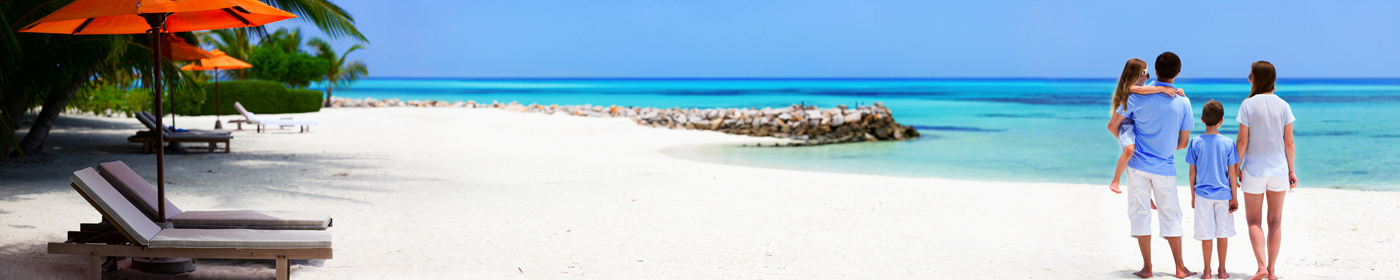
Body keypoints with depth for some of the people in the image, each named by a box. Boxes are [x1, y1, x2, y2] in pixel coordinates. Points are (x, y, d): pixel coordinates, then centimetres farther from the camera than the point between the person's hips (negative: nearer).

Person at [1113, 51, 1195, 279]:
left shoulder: (1138, 96, -10)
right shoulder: (1183, 102, -5)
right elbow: (1183, 142, 0)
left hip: (1139, 165, -1)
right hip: (1165, 167, 1)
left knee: (1140, 214, 6)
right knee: (1170, 216, 11)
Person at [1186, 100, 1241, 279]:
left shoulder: (1196, 143, -4)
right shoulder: (1228, 143, -6)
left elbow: (1192, 172, 0)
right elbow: (1232, 173, -3)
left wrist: (1193, 196, 10)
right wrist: (1234, 197, 5)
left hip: (1203, 194, 0)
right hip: (1223, 194, 0)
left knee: (1206, 235, 4)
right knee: (1223, 233, 9)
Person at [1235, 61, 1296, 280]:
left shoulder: (1248, 105, -10)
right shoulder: (1283, 105, -1)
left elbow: (1242, 140, -9)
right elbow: (1289, 142, 1)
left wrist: (1236, 167, 0)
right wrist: (1291, 171, 9)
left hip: (1254, 170, -3)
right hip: (1278, 169, 3)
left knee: (1253, 220, 7)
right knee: (1275, 221, 12)